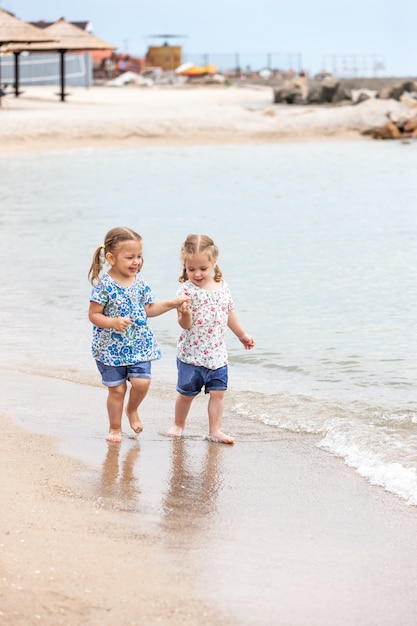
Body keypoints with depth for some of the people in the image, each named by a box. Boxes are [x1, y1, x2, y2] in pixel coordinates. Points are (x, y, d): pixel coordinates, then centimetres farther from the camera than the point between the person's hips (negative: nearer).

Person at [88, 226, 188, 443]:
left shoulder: (140, 284, 3)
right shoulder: (104, 285, -15)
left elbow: (148, 309, 15)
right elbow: (93, 315, -13)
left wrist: (172, 303, 7)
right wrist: (114, 322, -29)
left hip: (139, 345, 4)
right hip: (111, 347, -4)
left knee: (142, 382, -9)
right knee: (117, 389, 3)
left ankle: (132, 409, 24)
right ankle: (115, 428, 23)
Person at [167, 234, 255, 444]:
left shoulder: (222, 287, 2)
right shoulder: (186, 290, -13)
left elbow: (229, 314, 18)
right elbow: (185, 324, -17)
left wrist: (242, 335, 29)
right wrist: (185, 314, -39)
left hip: (217, 354, 4)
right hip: (191, 354, -4)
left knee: (218, 392, 2)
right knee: (186, 393, 8)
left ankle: (214, 430, 10)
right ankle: (178, 424, 28)